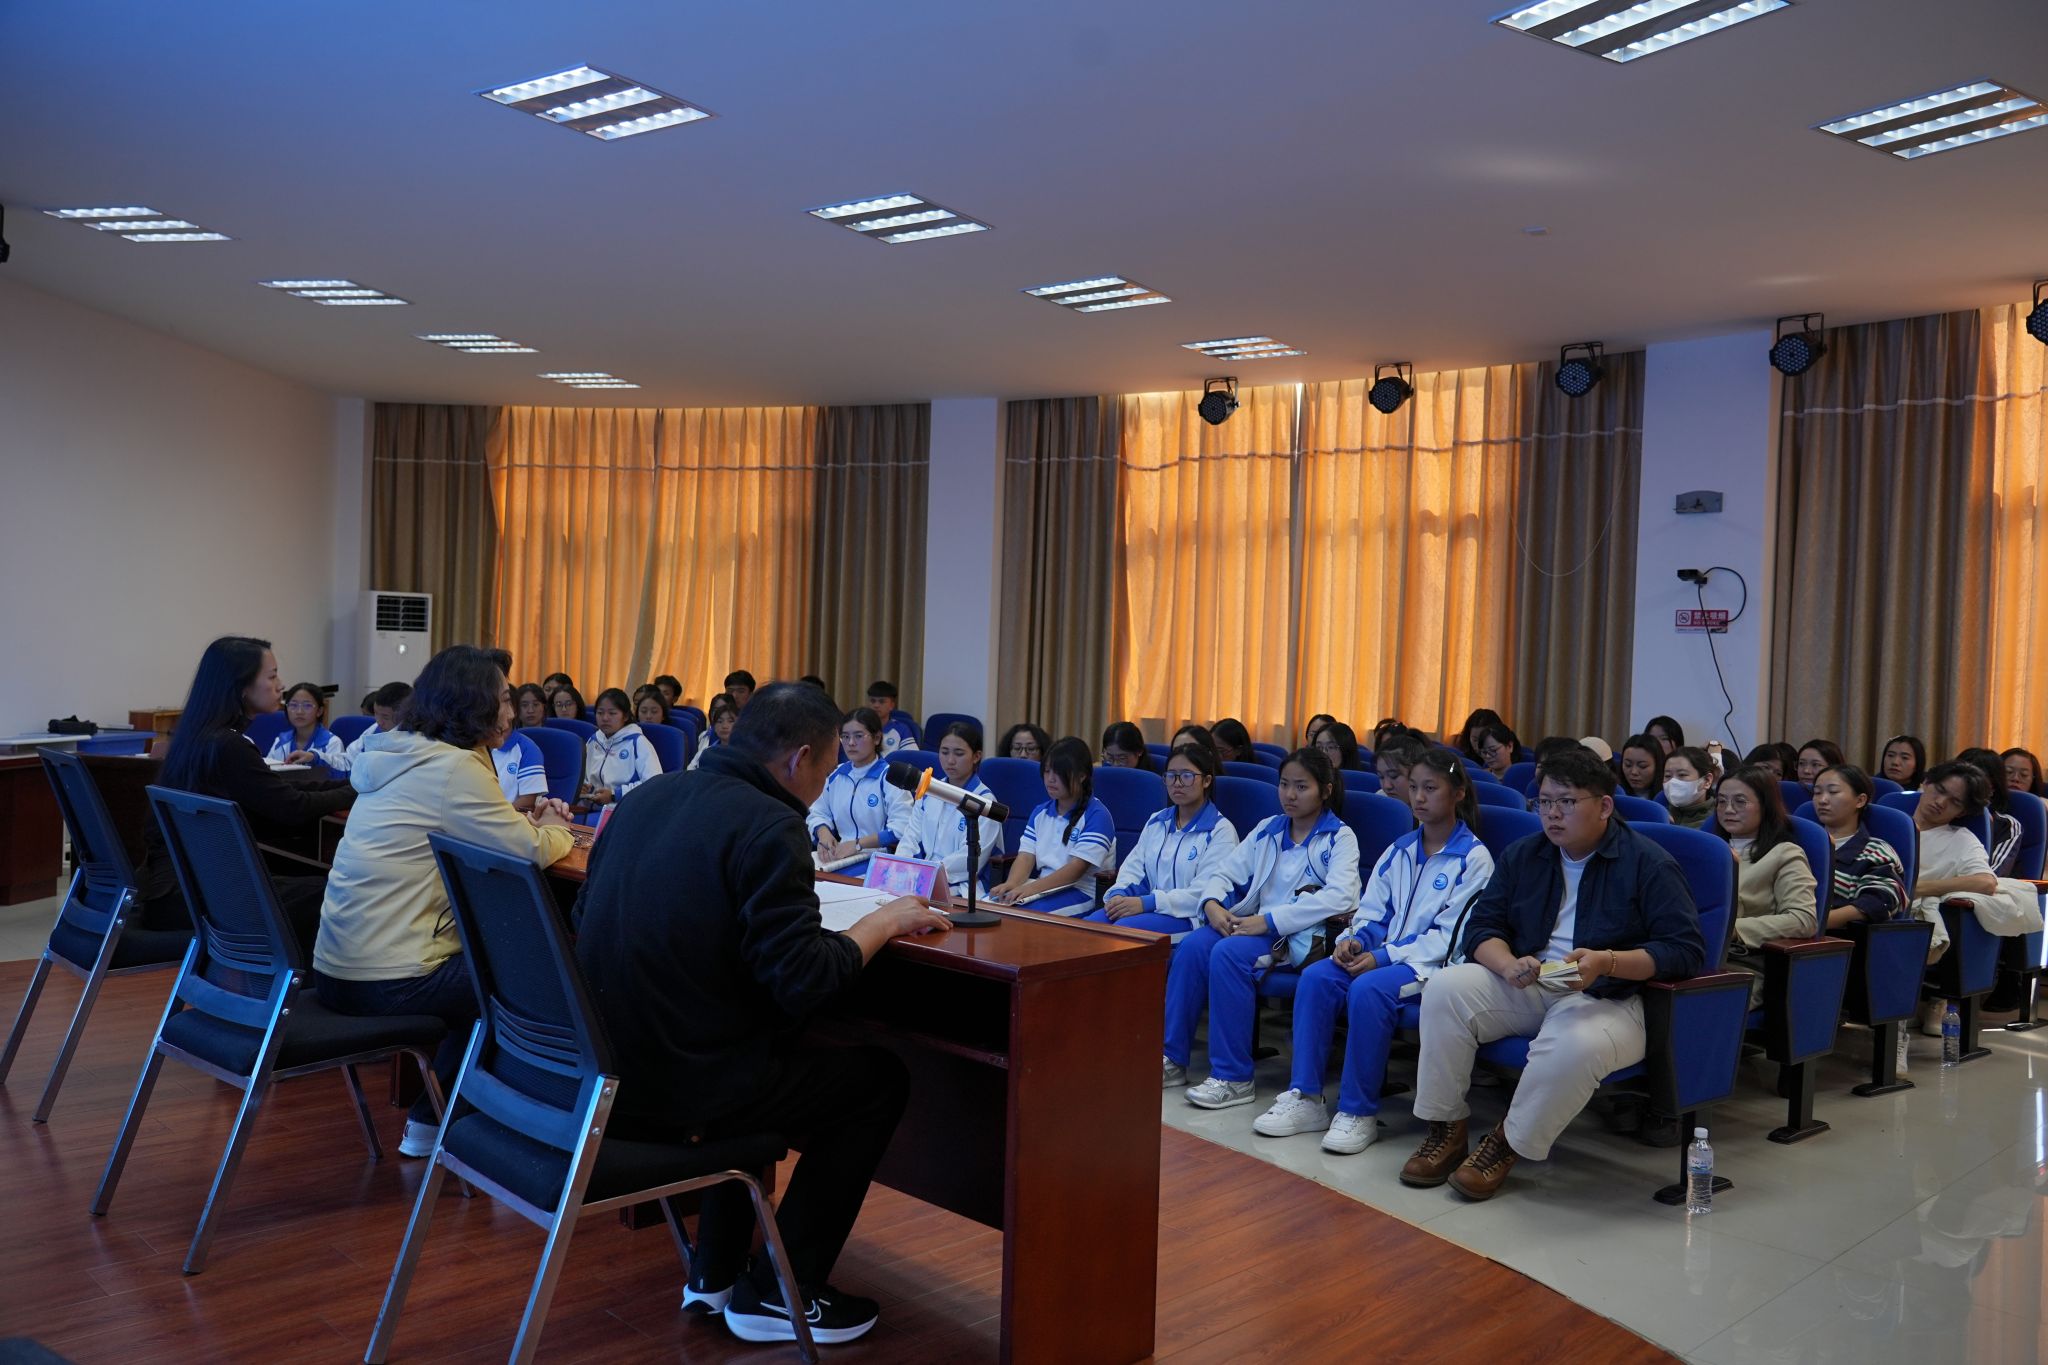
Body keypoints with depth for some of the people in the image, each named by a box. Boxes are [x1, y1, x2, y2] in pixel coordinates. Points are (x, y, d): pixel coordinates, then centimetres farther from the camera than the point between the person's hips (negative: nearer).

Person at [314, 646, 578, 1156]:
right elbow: (530, 852, -13)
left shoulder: (398, 752, 10)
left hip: (337, 968, 9)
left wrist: (530, 822, 11)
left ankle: (431, 1121, 27)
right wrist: (555, 830, 8)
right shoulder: (455, 766, -17)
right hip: (387, 981, -9)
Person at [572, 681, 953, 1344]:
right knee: (881, 1078, 11)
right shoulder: (767, 824, -16)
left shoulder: (651, 795, 8)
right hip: (674, 1089, -8)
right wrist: (884, 922, -3)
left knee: (771, 1047, 33)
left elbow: (593, 919, 19)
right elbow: (806, 982, -20)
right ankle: (775, 1294, 17)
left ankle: (715, 1270, 34)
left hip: (599, 1067, 9)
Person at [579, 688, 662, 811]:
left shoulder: (637, 742, -4)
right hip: (592, 809, 5)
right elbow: (582, 776, 28)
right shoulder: (593, 741, 15)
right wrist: (580, 787, 5)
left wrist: (615, 794, -16)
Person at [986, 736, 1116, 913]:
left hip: (1082, 892, -6)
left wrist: (1031, 888, -26)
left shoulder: (1096, 815, -6)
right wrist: (1011, 884, -17)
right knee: (989, 904, -22)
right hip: (1045, 887, 6)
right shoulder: (1040, 812, 17)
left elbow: (1076, 868, -15)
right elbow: (1026, 857, 6)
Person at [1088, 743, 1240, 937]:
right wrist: (1119, 894, -10)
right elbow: (1133, 868, 14)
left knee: (1124, 928, -34)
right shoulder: (1156, 822, 22)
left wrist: (1146, 903, -22)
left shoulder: (1221, 831, -1)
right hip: (1148, 909, 6)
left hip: (1186, 916, -6)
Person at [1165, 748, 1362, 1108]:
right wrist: (1212, 904, -9)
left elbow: (1339, 897, -17)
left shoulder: (1340, 837, 0)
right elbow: (1225, 873, 17)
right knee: (1193, 946, -23)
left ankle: (1233, 1077, -25)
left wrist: (1269, 921, -22)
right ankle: (1171, 1057, -15)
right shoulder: (1267, 829, 18)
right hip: (1257, 923, 6)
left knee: (1228, 953, -31)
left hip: (1303, 935, -5)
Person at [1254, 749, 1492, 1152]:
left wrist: (1384, 957, -18)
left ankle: (1358, 1112, -23)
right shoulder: (1399, 851, 15)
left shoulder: (1474, 858, -5)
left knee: (1368, 988, -34)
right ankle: (1305, 1097, -17)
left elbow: (1451, 935, -12)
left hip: (1433, 963, -6)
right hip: (1384, 953, 6)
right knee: (1316, 976, -20)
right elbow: (1373, 912, 17)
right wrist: (1354, 939, -7)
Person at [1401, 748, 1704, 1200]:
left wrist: (1608, 962, -28)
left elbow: (1687, 950, -13)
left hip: (1610, 1000, -5)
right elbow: (1481, 927, 7)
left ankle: (1508, 1143, -13)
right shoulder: (1522, 855, 10)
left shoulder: (1649, 865, -6)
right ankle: (1446, 1130, -10)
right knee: (1444, 988, -20)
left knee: (1576, 1046, -39)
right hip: (1528, 987, 5)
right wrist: (1508, 965, -17)